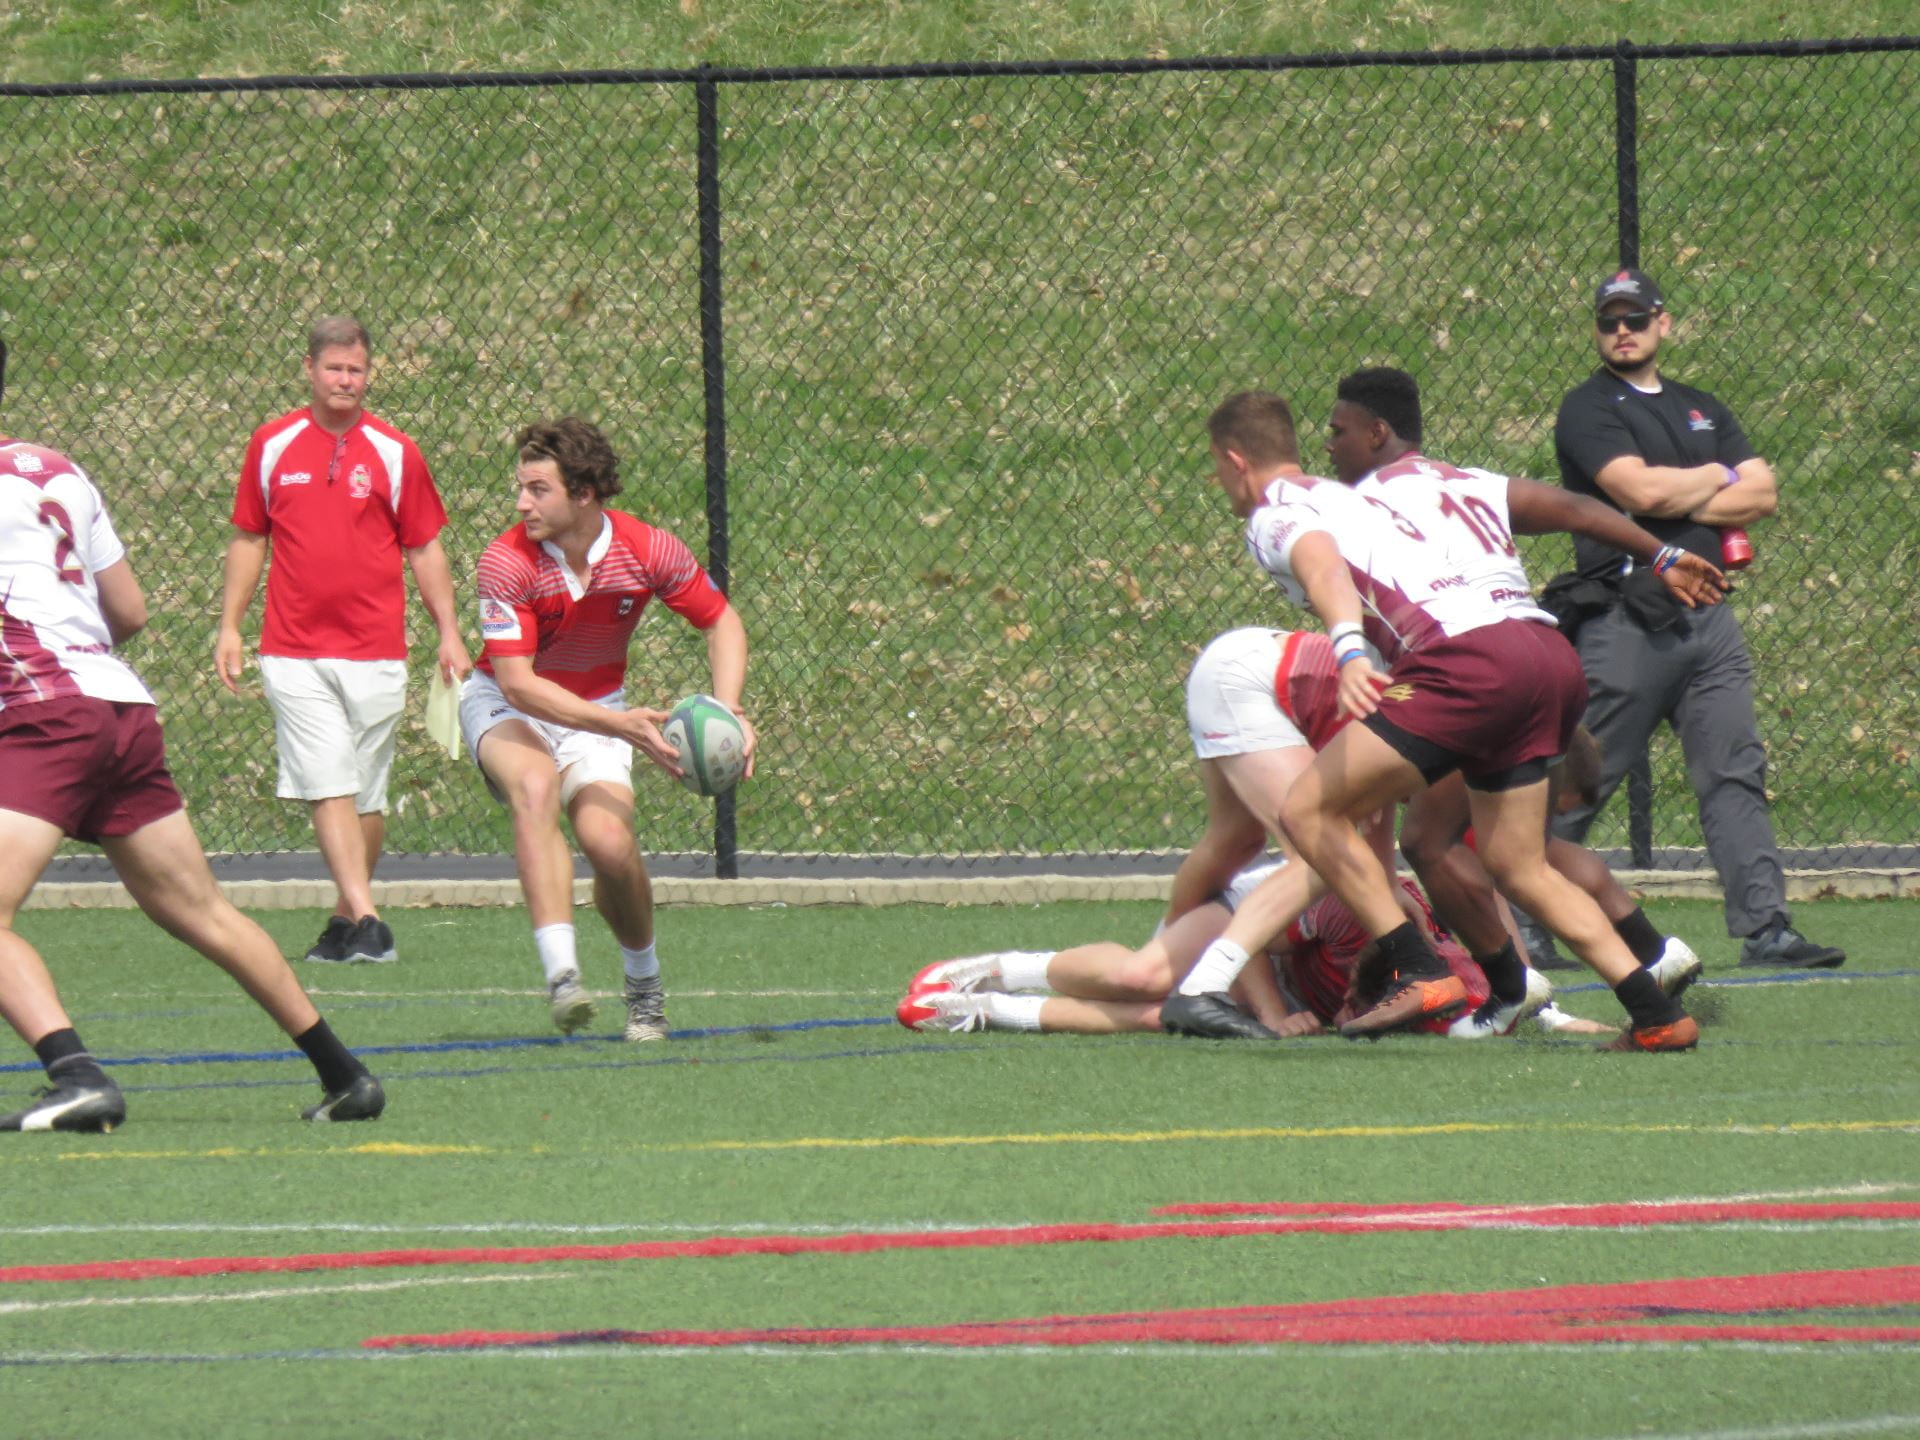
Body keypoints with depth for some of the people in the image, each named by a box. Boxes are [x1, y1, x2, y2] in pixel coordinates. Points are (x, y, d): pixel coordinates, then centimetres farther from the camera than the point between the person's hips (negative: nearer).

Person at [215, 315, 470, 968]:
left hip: (375, 655, 1)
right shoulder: (272, 446, 6)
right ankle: (367, 922, -19)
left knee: (367, 798, 4)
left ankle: (346, 921, 18)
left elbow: (425, 549, 9)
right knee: (330, 790, -13)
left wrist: (449, 633, 2)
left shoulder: (394, 453, 4)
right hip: (294, 655, 0)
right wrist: (229, 626, 8)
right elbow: (249, 539, 14)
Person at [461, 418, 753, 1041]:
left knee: (609, 842, -23)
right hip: (505, 708, -2)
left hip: (596, 712, 2)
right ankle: (561, 975, -43)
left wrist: (728, 711, -16)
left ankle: (644, 984, 7)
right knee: (536, 785, -36)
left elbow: (721, 622, 1)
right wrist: (618, 724, -37)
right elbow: (516, 681, -27)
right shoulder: (506, 563, -23)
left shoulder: (647, 551, -16)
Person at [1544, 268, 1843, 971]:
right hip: (1628, 622, -6)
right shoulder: (1588, 410, 0)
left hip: (1708, 619, 6)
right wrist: (1718, 479, 2)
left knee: (1736, 775, -2)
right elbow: (1639, 490, -16)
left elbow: (1763, 492, 10)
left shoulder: (1702, 410, 21)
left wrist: (1678, 501, -5)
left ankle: (1765, 928, -6)